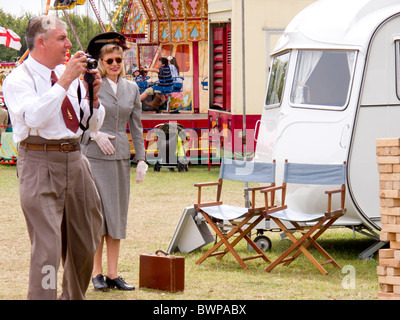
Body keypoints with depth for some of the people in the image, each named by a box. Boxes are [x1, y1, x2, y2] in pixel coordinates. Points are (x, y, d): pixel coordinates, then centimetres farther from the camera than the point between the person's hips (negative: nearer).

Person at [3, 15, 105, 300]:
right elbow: (35, 116, -25)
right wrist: (65, 81, -24)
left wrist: (93, 95, -3)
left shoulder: (71, 75, 12)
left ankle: (74, 297, 33)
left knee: (85, 243, 15)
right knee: (48, 245, -13)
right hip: (41, 163, -7)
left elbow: (94, 124, 15)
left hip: (75, 160, 7)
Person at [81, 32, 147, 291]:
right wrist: (95, 134, -16)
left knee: (117, 214, 4)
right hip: (95, 155, -5)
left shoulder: (132, 88, 11)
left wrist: (141, 159, 10)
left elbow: (136, 126, 14)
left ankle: (113, 274, 8)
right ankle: (97, 273, 1)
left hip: (121, 157, 5)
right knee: (98, 212, -6)